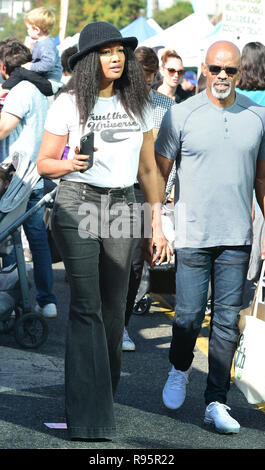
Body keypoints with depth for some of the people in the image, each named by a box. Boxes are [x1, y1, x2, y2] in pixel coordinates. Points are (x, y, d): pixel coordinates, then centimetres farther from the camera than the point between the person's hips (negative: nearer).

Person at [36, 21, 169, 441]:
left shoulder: (138, 104, 10)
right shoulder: (68, 103, -1)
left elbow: (148, 169, 15)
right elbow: (44, 163, 3)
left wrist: (157, 226, 13)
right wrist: (70, 164, -19)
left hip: (122, 206, 4)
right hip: (77, 203, -4)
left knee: (114, 309, 3)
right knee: (86, 305, -11)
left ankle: (105, 395, 18)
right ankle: (89, 420, -12)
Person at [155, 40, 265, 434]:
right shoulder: (181, 115, -2)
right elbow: (159, 172, 3)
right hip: (192, 235, -2)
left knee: (227, 320, 2)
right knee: (188, 316, 1)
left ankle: (216, 402, 9)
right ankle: (179, 370, 32)